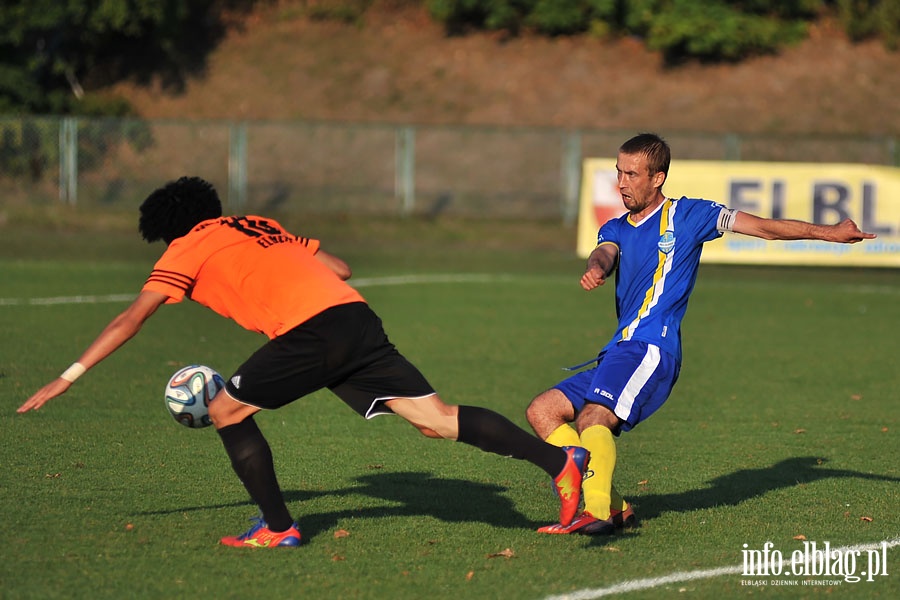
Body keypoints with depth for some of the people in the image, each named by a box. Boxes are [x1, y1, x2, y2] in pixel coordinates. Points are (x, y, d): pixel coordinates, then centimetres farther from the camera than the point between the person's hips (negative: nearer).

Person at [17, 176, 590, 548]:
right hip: (358, 317, 7)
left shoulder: (187, 248, 13)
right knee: (437, 418, 1)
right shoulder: (261, 227, 32)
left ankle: (278, 528, 9)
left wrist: (66, 379, 12)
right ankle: (560, 459, -11)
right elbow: (341, 268, 29)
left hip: (311, 332, -7)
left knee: (227, 409, 10)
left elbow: (130, 321, 8)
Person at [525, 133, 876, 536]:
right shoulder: (616, 229, 21)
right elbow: (605, 253, -3)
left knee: (592, 419, -29)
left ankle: (597, 512, -46)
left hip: (650, 350, -8)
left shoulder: (687, 215, 7)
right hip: (620, 351, 8)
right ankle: (612, 505, -3)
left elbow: (764, 228, 8)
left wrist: (828, 233, 2)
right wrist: (596, 269, -28)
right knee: (542, 412, 1)